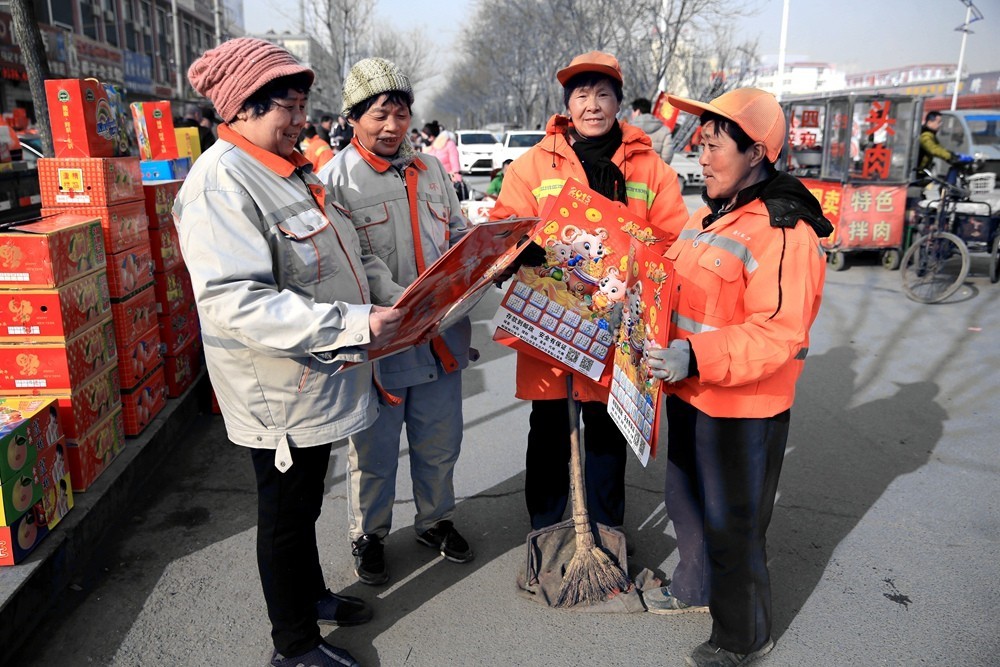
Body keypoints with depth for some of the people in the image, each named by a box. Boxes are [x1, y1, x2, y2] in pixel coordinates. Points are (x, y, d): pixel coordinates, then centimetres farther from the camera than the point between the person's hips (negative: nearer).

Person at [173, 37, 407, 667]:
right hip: (279, 391, -9)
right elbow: (237, 304, -32)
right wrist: (354, 325, -33)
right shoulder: (221, 183, -22)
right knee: (287, 513, 10)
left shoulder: (292, 168, 10)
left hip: (318, 378, 9)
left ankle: (311, 595, 47)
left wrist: (394, 295, -1)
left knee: (305, 502, 25)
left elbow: (346, 254, 16)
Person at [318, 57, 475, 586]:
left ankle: (436, 520, 44)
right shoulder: (334, 178, -8)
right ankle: (369, 535, 36)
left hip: (441, 337, 5)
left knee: (440, 443, 20)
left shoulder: (430, 169, 9)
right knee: (374, 452, 12)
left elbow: (459, 236, 18)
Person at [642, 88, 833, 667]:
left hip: (742, 408, -9)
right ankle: (695, 588, 49)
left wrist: (695, 357, -36)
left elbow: (779, 334, -28)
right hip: (690, 395, 9)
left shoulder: (785, 229, -21)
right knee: (687, 502, 25)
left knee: (732, 524, 7)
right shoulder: (710, 215, 9)